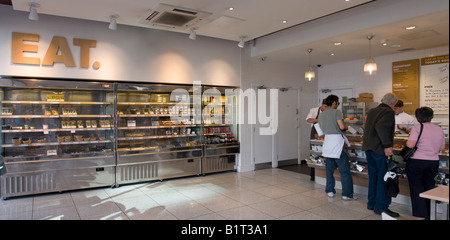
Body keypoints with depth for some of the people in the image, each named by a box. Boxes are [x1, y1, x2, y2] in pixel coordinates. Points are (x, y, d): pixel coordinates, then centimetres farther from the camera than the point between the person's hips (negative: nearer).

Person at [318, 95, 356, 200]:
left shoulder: (321, 115, 13)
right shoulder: (337, 112, -7)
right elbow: (342, 126, -16)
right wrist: (347, 127, 4)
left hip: (327, 143, 6)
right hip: (337, 143, -6)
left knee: (329, 169, 15)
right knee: (344, 170, 1)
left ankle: (330, 191, 20)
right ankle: (347, 194, 4)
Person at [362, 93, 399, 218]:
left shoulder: (371, 111, 16)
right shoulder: (389, 112, -9)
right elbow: (381, 126, -26)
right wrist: (387, 145, -25)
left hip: (368, 147, 8)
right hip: (380, 148, -8)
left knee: (373, 176, 16)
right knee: (384, 177, 0)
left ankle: (371, 203, 23)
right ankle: (381, 207, 5)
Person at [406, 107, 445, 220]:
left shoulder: (417, 128, -13)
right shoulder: (439, 129, 5)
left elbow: (410, 145, -21)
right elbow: (442, 147, 12)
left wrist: (407, 142, 0)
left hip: (416, 162, -5)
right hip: (434, 163, 6)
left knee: (416, 189, 3)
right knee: (429, 187, 17)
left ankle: (420, 215, 2)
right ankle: (429, 215, 27)